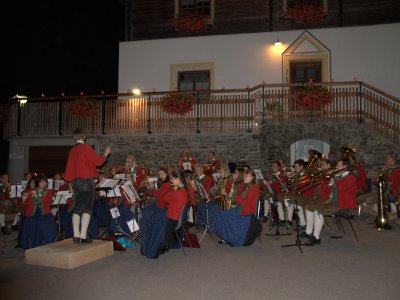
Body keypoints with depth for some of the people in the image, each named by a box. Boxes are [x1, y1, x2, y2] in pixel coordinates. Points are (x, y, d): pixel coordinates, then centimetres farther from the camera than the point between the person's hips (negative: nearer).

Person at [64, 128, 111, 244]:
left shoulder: (72, 150, 11)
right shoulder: (86, 148, -9)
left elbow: (69, 168, 14)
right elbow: (98, 161, -9)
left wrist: (71, 181, 22)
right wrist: (106, 154, 7)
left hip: (76, 182, 7)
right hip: (87, 181, -7)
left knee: (77, 208, 8)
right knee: (87, 209, -5)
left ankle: (76, 235, 8)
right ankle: (83, 236, -9)